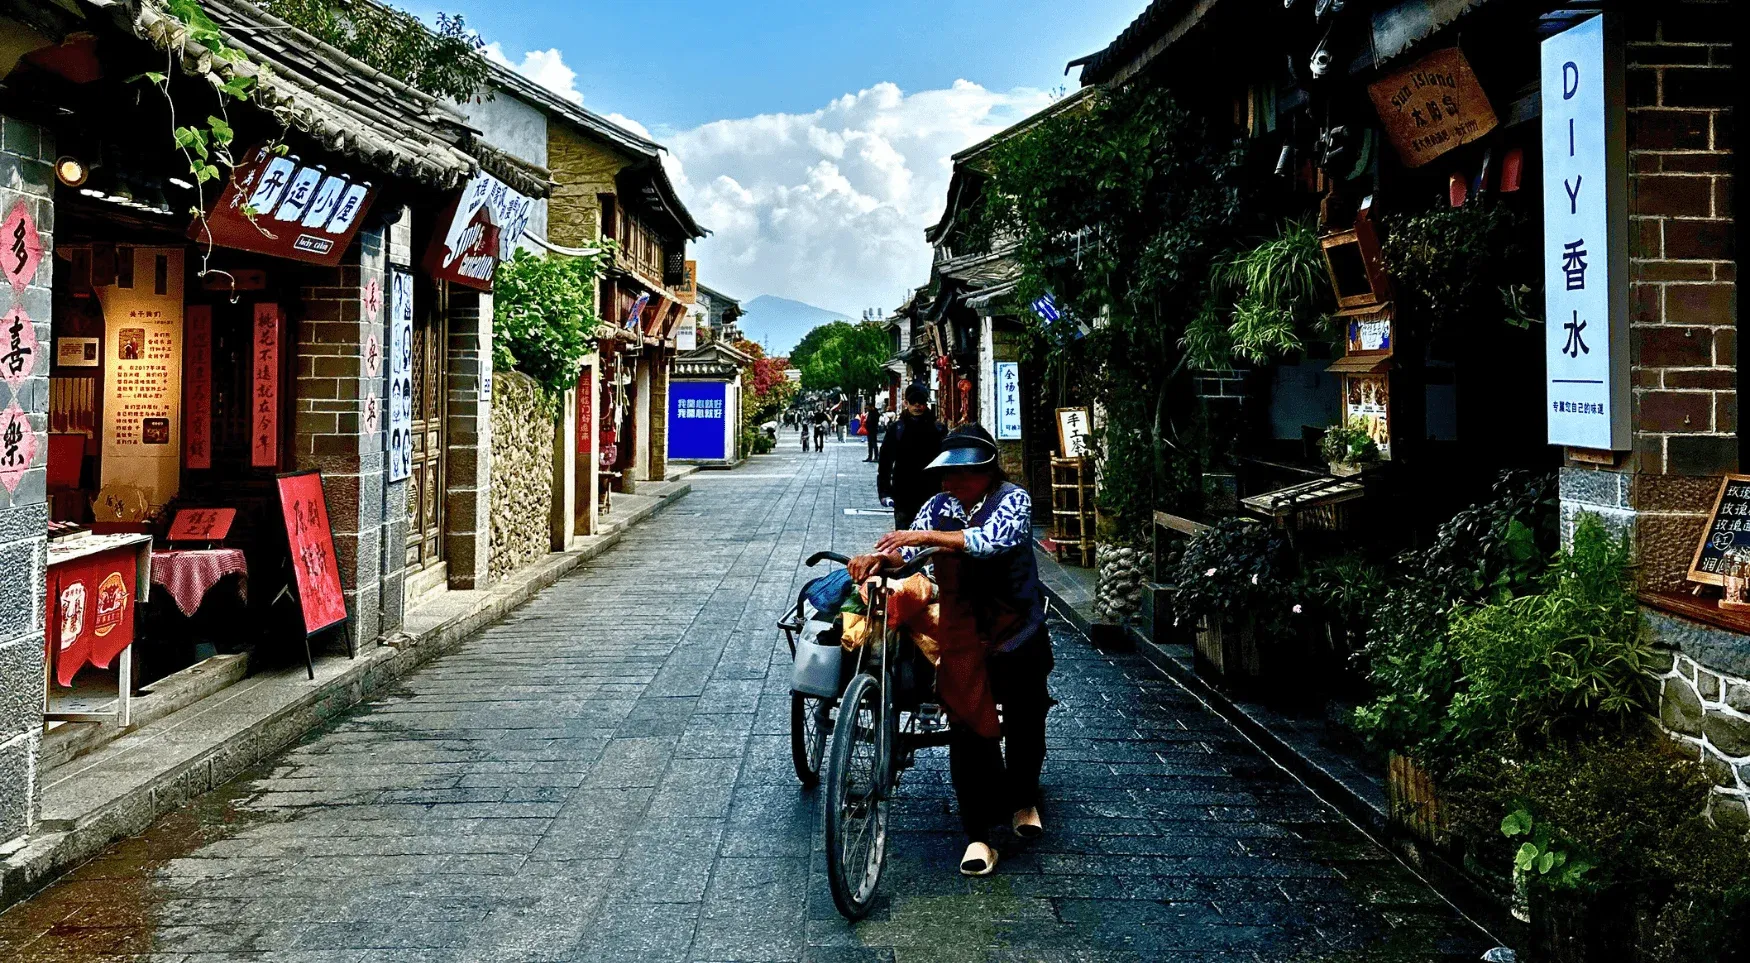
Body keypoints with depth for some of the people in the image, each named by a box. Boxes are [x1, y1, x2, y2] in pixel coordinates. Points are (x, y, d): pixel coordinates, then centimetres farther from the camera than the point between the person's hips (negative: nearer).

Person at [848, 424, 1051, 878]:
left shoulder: (1013, 499, -11)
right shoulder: (939, 506, 3)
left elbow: (994, 540, -30)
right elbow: (906, 553, -3)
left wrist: (925, 537, -35)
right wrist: (878, 558, -26)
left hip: (1017, 635, -2)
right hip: (963, 640, 2)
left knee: (1024, 725, 14)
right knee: (968, 730, -4)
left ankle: (1024, 801, 41)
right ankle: (978, 835, 4)